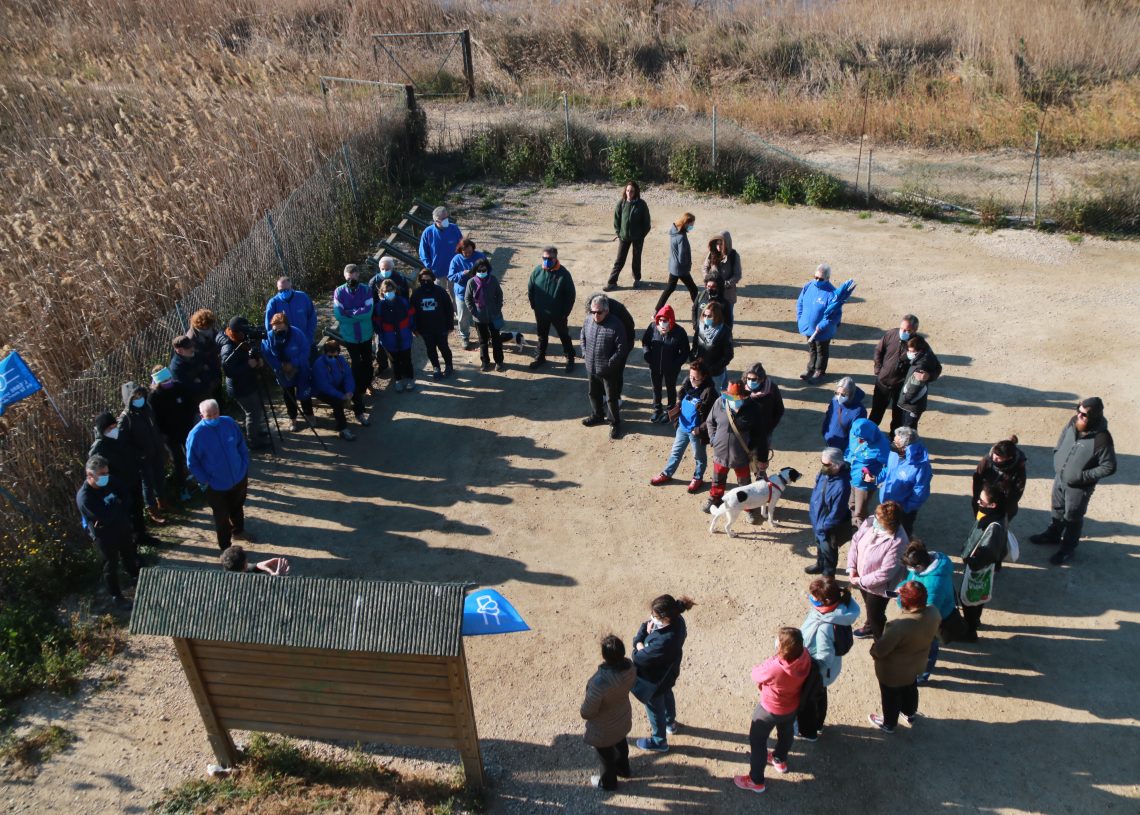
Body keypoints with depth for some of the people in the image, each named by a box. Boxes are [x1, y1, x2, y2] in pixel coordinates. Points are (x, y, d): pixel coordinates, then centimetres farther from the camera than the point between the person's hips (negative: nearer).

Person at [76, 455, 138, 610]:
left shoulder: (110, 481, -11)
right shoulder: (84, 497, -31)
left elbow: (127, 496, -6)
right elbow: (106, 517, -35)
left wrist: (113, 510, -21)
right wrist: (118, 505, -17)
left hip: (123, 528, 6)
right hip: (104, 536, -6)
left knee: (129, 555, 29)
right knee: (111, 567, 13)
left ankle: (135, 576, 56)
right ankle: (116, 596, 33)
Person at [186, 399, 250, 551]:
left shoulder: (229, 423, -10)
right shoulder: (196, 434, -20)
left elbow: (242, 447, 2)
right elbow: (192, 463, -11)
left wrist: (245, 470, 1)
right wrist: (205, 481, -15)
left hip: (239, 478, 4)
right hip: (217, 485, -4)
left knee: (237, 508, 27)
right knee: (222, 517, 9)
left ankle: (238, 531, 54)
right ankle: (225, 548, 28)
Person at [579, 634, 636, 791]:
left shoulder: (600, 682, -45)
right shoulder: (630, 666, -25)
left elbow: (587, 712, -29)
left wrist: (583, 712, -6)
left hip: (604, 728, -6)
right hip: (623, 718, 6)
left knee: (606, 754, 25)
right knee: (620, 743, 35)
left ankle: (608, 782, 52)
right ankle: (623, 769, 62)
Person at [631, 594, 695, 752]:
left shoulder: (664, 642, -46)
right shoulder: (676, 620, -21)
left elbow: (641, 658, -34)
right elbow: (647, 625, -5)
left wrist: (639, 644, -16)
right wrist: (647, 630, -25)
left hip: (655, 679, -8)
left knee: (655, 708, 20)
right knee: (667, 696, 35)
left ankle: (659, 741, 46)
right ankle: (670, 723, 64)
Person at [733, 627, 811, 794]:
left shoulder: (774, 668, -44)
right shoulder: (804, 656, -28)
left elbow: (755, 675, -21)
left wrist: (771, 660, -8)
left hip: (770, 710, -6)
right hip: (792, 706, 6)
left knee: (757, 742, 19)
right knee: (786, 732, 35)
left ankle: (756, 781, 37)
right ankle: (780, 760, 63)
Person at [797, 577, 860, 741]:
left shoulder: (824, 628, -44)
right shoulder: (838, 609, -20)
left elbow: (824, 659, -36)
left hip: (816, 673, -7)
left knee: (806, 700, 23)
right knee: (819, 695, 33)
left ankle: (807, 731, 49)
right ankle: (817, 723, 60)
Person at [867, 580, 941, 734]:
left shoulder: (899, 626, -44)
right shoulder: (934, 613, -24)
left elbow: (880, 649, -30)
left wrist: (873, 652, -7)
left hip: (893, 671, -6)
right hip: (915, 664, 6)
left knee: (891, 697, 23)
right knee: (910, 690, 34)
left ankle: (889, 724, 48)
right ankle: (910, 714, 60)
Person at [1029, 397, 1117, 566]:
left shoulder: (1101, 438, -31)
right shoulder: (1073, 423, -12)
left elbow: (1109, 467, -22)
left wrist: (1084, 476, -23)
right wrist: (1057, 465, 3)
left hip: (1079, 486, -6)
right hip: (1060, 478, 6)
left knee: (1073, 518, 13)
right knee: (1058, 509, 27)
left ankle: (1068, 549, 33)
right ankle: (1053, 534, 50)